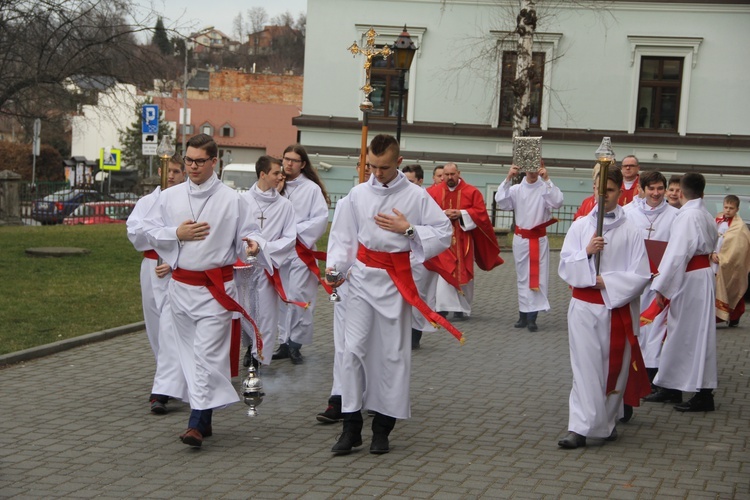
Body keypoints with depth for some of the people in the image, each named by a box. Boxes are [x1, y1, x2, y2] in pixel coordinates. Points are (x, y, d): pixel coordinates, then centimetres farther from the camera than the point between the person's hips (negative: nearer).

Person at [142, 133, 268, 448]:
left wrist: (252, 245, -23)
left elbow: (248, 233, 0)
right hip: (181, 284, 4)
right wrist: (176, 233, -8)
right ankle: (204, 418, 21)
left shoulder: (231, 200, -3)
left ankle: (197, 423, -11)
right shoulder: (169, 197, 6)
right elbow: (149, 230, 9)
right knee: (190, 353, 10)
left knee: (207, 354, -10)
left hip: (216, 287, -4)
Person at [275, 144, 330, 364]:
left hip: (301, 250, -4)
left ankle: (295, 343, -1)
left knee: (299, 297, -10)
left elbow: (321, 218, -9)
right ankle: (285, 342, 15)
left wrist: (296, 230, -13)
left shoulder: (312, 189, -2)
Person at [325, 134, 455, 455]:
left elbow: (444, 233, 0)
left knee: (393, 353, 4)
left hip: (395, 280, -1)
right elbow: (343, 235, 6)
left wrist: (408, 229, -11)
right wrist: (335, 266, -9)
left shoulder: (416, 196, -2)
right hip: (362, 275, 2)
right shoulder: (358, 194, 4)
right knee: (353, 347, -3)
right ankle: (351, 426, 5)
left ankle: (383, 427, 15)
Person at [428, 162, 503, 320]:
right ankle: (443, 306, -12)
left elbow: (481, 212, -3)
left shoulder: (471, 192, 1)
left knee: (463, 274, 6)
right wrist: (442, 213, -15)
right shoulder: (434, 192, 3)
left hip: (463, 240, 0)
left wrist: (461, 213, -15)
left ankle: (463, 309, 16)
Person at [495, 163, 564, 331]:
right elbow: (501, 201, -9)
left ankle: (532, 317, -3)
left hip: (539, 240, -2)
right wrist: (508, 179, -16)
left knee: (537, 277, -4)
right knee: (522, 277, 10)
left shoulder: (545, 189, -5)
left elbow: (557, 202, -19)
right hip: (521, 239, 2)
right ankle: (523, 314, 18)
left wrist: (547, 180, -23)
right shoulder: (516, 189, 1)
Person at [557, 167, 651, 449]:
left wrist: (607, 282, -12)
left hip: (618, 307, -1)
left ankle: (607, 423, 20)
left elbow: (640, 275, -5)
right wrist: (586, 253, -15)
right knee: (585, 367, -3)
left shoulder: (630, 232, -1)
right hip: (584, 307, 1)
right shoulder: (580, 226, 5)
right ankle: (580, 428, -6)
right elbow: (565, 267, 1)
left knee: (614, 367, 6)